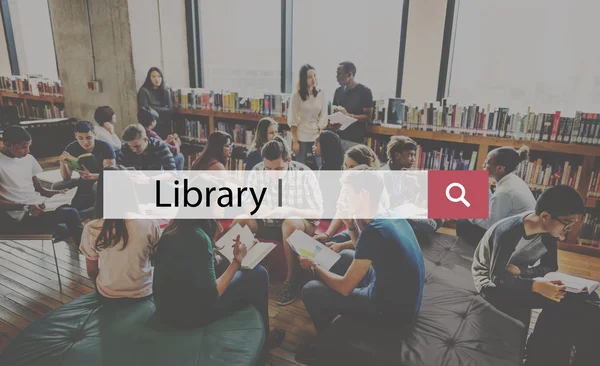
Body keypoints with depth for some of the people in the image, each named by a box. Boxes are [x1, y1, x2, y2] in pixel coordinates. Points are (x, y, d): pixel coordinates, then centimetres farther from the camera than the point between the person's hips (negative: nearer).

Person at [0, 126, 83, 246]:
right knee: (71, 214, -27)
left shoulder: (28, 159, 13)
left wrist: (56, 193, -2)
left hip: (39, 205, 6)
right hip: (19, 217, -6)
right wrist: (26, 207, -22)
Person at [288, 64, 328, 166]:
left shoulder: (321, 94, 0)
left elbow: (323, 117, 2)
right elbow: (293, 120, -6)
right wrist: (295, 141, -9)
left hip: (317, 137, 2)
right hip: (301, 137, -2)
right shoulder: (297, 95, -6)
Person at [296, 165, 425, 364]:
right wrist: (352, 225, 0)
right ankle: (330, 314, 33)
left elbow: (345, 287, -21)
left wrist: (314, 266, -5)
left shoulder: (374, 230, -27)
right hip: (403, 298, 9)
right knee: (346, 256, 22)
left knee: (311, 290, -7)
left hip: (392, 310, -9)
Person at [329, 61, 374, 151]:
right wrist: (333, 123, -3)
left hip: (355, 140, -4)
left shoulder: (365, 91, -5)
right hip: (338, 138, 5)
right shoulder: (338, 91, 11)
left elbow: (368, 117, -7)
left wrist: (348, 115, -19)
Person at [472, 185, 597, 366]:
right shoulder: (508, 232, -30)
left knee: (577, 300, -12)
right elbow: (496, 277, -27)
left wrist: (519, 270, -24)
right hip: (492, 282, -7)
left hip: (519, 277, 7)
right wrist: (536, 286, -41)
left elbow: (550, 266, -4)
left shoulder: (549, 231, -9)